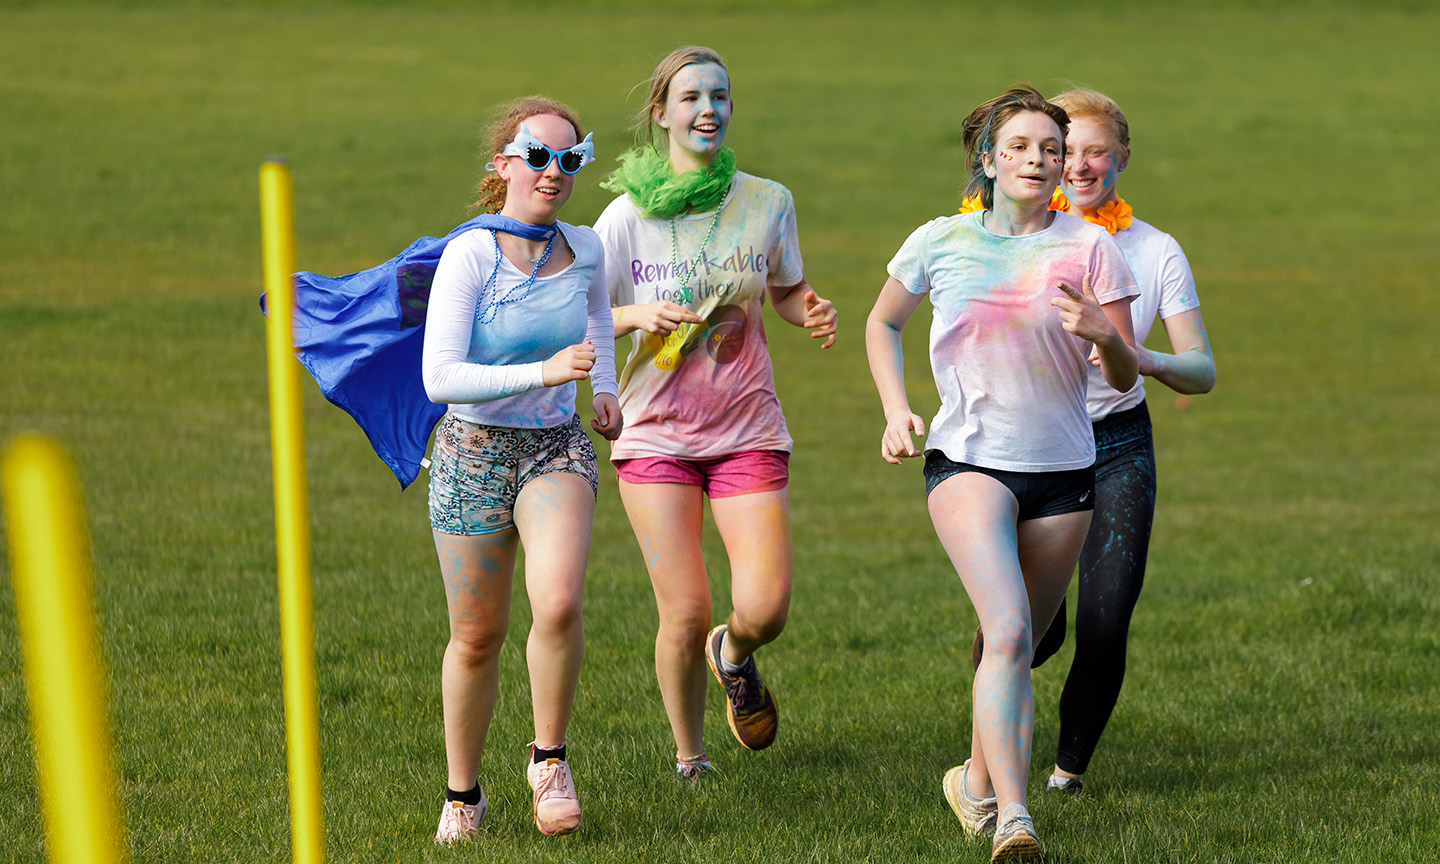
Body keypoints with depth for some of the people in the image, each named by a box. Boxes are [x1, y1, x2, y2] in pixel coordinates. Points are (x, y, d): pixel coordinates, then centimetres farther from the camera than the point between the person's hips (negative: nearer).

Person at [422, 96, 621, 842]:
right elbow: (440, 378, -25)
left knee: (558, 604, -24)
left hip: (557, 448, 2)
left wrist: (604, 387, 12)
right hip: (474, 451, -2)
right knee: (477, 638, 6)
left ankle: (550, 760, -4)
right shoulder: (470, 256, -17)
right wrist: (545, 372, -33)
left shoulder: (584, 250, -2)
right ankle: (462, 794, 28)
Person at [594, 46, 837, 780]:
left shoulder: (767, 203, 3)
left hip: (748, 431, 1)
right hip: (656, 435, -1)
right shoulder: (628, 215, -3)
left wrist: (811, 311, -6)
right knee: (685, 615, -5)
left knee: (766, 609, -11)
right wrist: (637, 317, -21)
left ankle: (734, 655, 28)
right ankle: (689, 758, 19)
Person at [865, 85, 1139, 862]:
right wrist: (896, 410, 3)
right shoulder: (941, 243, 0)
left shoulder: (1090, 248, -1)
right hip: (968, 460, -2)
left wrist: (1105, 337, -23)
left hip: (1063, 473, 2)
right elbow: (882, 324, 18)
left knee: (1016, 646, 12)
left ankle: (977, 779, 38)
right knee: (1008, 629, -23)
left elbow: (1124, 379, 0)